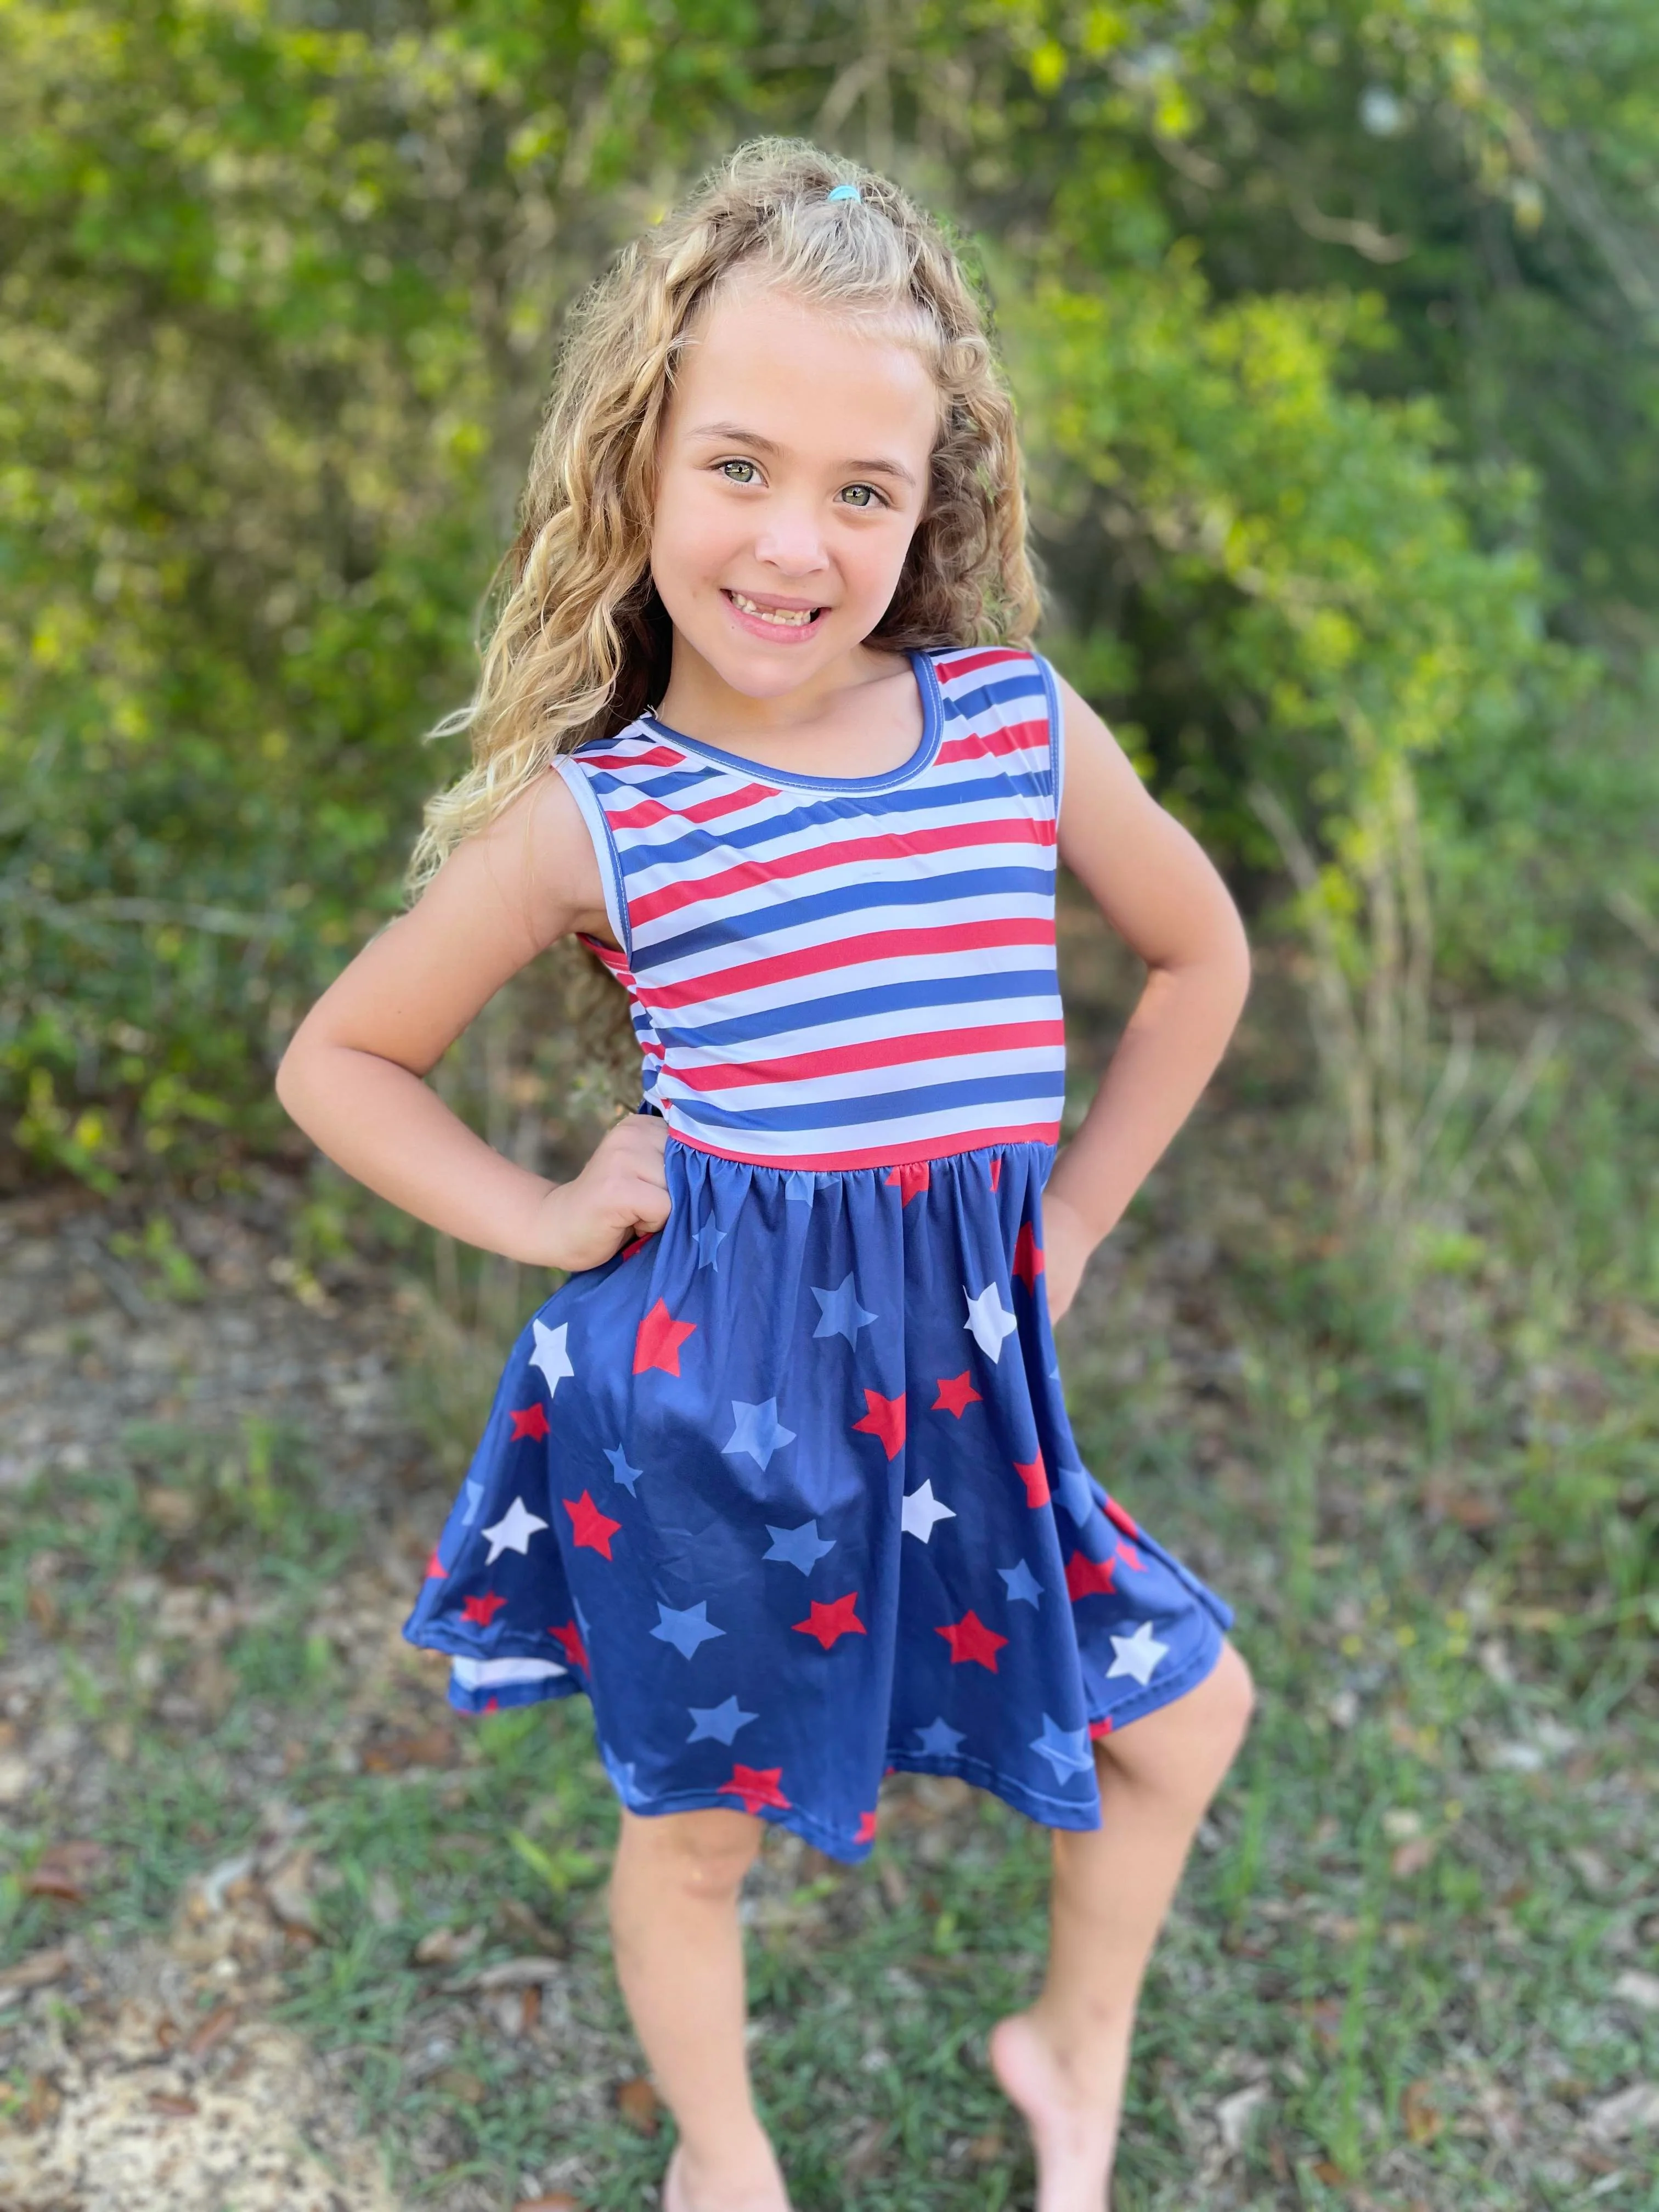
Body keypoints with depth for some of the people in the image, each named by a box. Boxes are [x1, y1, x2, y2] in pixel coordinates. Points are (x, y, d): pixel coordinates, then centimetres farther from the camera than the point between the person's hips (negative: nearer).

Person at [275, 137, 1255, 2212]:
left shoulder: (1024, 729, -6)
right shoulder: (595, 815, -12)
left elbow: (1200, 954, 12)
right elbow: (335, 1059, 1)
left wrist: (1076, 1209, 7)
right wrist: (537, 1219, -7)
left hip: (956, 1357, 3)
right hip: (701, 1370, -2)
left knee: (1185, 1707, 14)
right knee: (692, 1818, 16)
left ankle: (1074, 2043, 44)